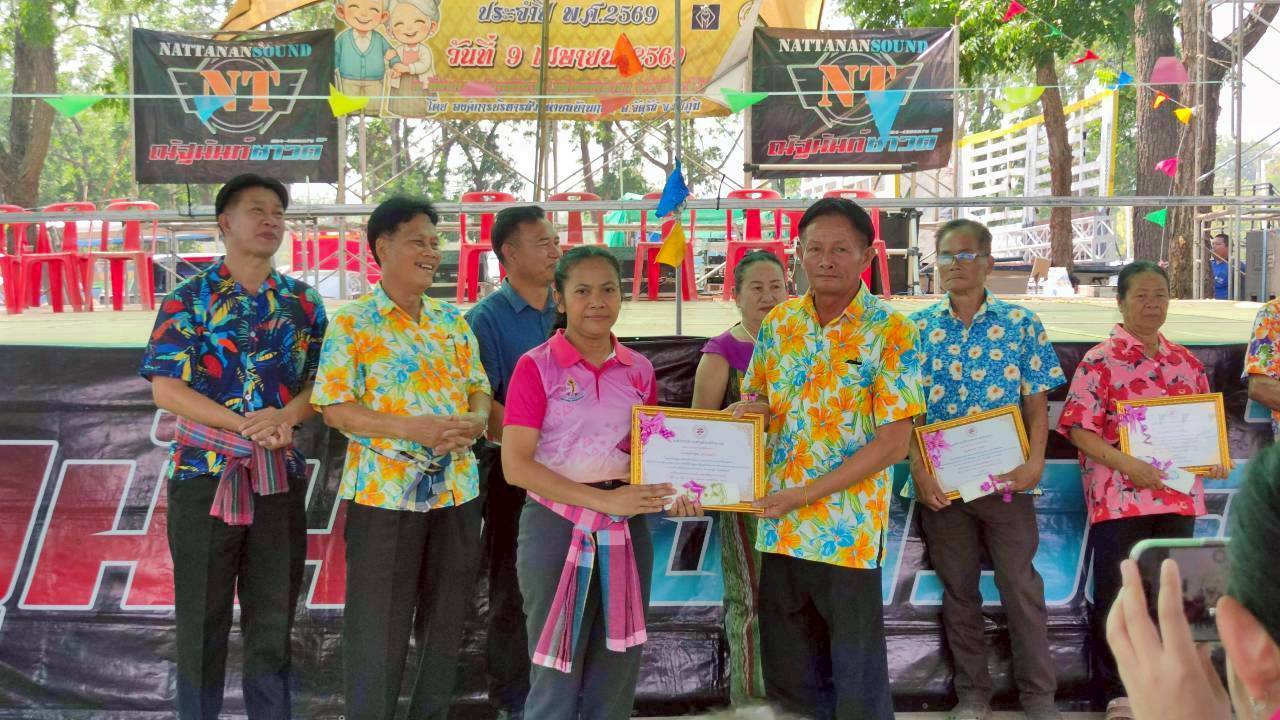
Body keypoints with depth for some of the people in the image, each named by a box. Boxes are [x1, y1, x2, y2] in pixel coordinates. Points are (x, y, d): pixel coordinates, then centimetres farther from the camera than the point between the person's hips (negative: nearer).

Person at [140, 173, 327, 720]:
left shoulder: (303, 302, 8)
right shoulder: (189, 298, -2)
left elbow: (320, 382, 6)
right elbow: (165, 388, -9)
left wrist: (286, 417, -15)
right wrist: (245, 424, -17)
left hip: (281, 474, 3)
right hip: (204, 471, -3)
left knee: (274, 613, 10)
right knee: (202, 613, 5)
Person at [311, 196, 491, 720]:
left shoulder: (452, 320, 11)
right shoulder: (352, 323, -6)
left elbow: (479, 388, 11)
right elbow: (334, 409, -12)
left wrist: (477, 420, -13)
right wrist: (409, 428, -22)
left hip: (456, 488, 6)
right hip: (383, 491, -5)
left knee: (446, 620, 13)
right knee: (378, 625, 2)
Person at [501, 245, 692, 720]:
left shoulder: (639, 370, 6)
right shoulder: (536, 366, -7)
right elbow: (516, 466, -14)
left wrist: (669, 493, -5)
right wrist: (605, 499, -20)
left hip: (625, 533, 4)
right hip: (557, 530, -4)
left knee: (616, 682, 13)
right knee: (555, 681, 5)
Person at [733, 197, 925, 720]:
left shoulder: (890, 332, -9)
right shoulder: (778, 323, 6)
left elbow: (894, 442, -14)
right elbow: (753, 400, 18)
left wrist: (807, 494, -18)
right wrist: (751, 408, -7)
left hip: (848, 532, -5)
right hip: (778, 526, 5)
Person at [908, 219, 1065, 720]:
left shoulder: (1021, 323, 1)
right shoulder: (917, 328, 4)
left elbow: (1036, 403, 2)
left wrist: (1035, 463, -11)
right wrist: (919, 471, -7)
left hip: (1006, 478, -1)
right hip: (941, 482, 2)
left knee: (1022, 586, 2)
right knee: (958, 588, 10)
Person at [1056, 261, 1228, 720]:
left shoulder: (1186, 362, 11)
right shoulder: (1100, 361, -7)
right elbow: (1078, 428, -11)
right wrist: (1125, 464, -22)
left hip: (1177, 495, 5)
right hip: (1119, 496, -5)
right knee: (1116, 595, 2)